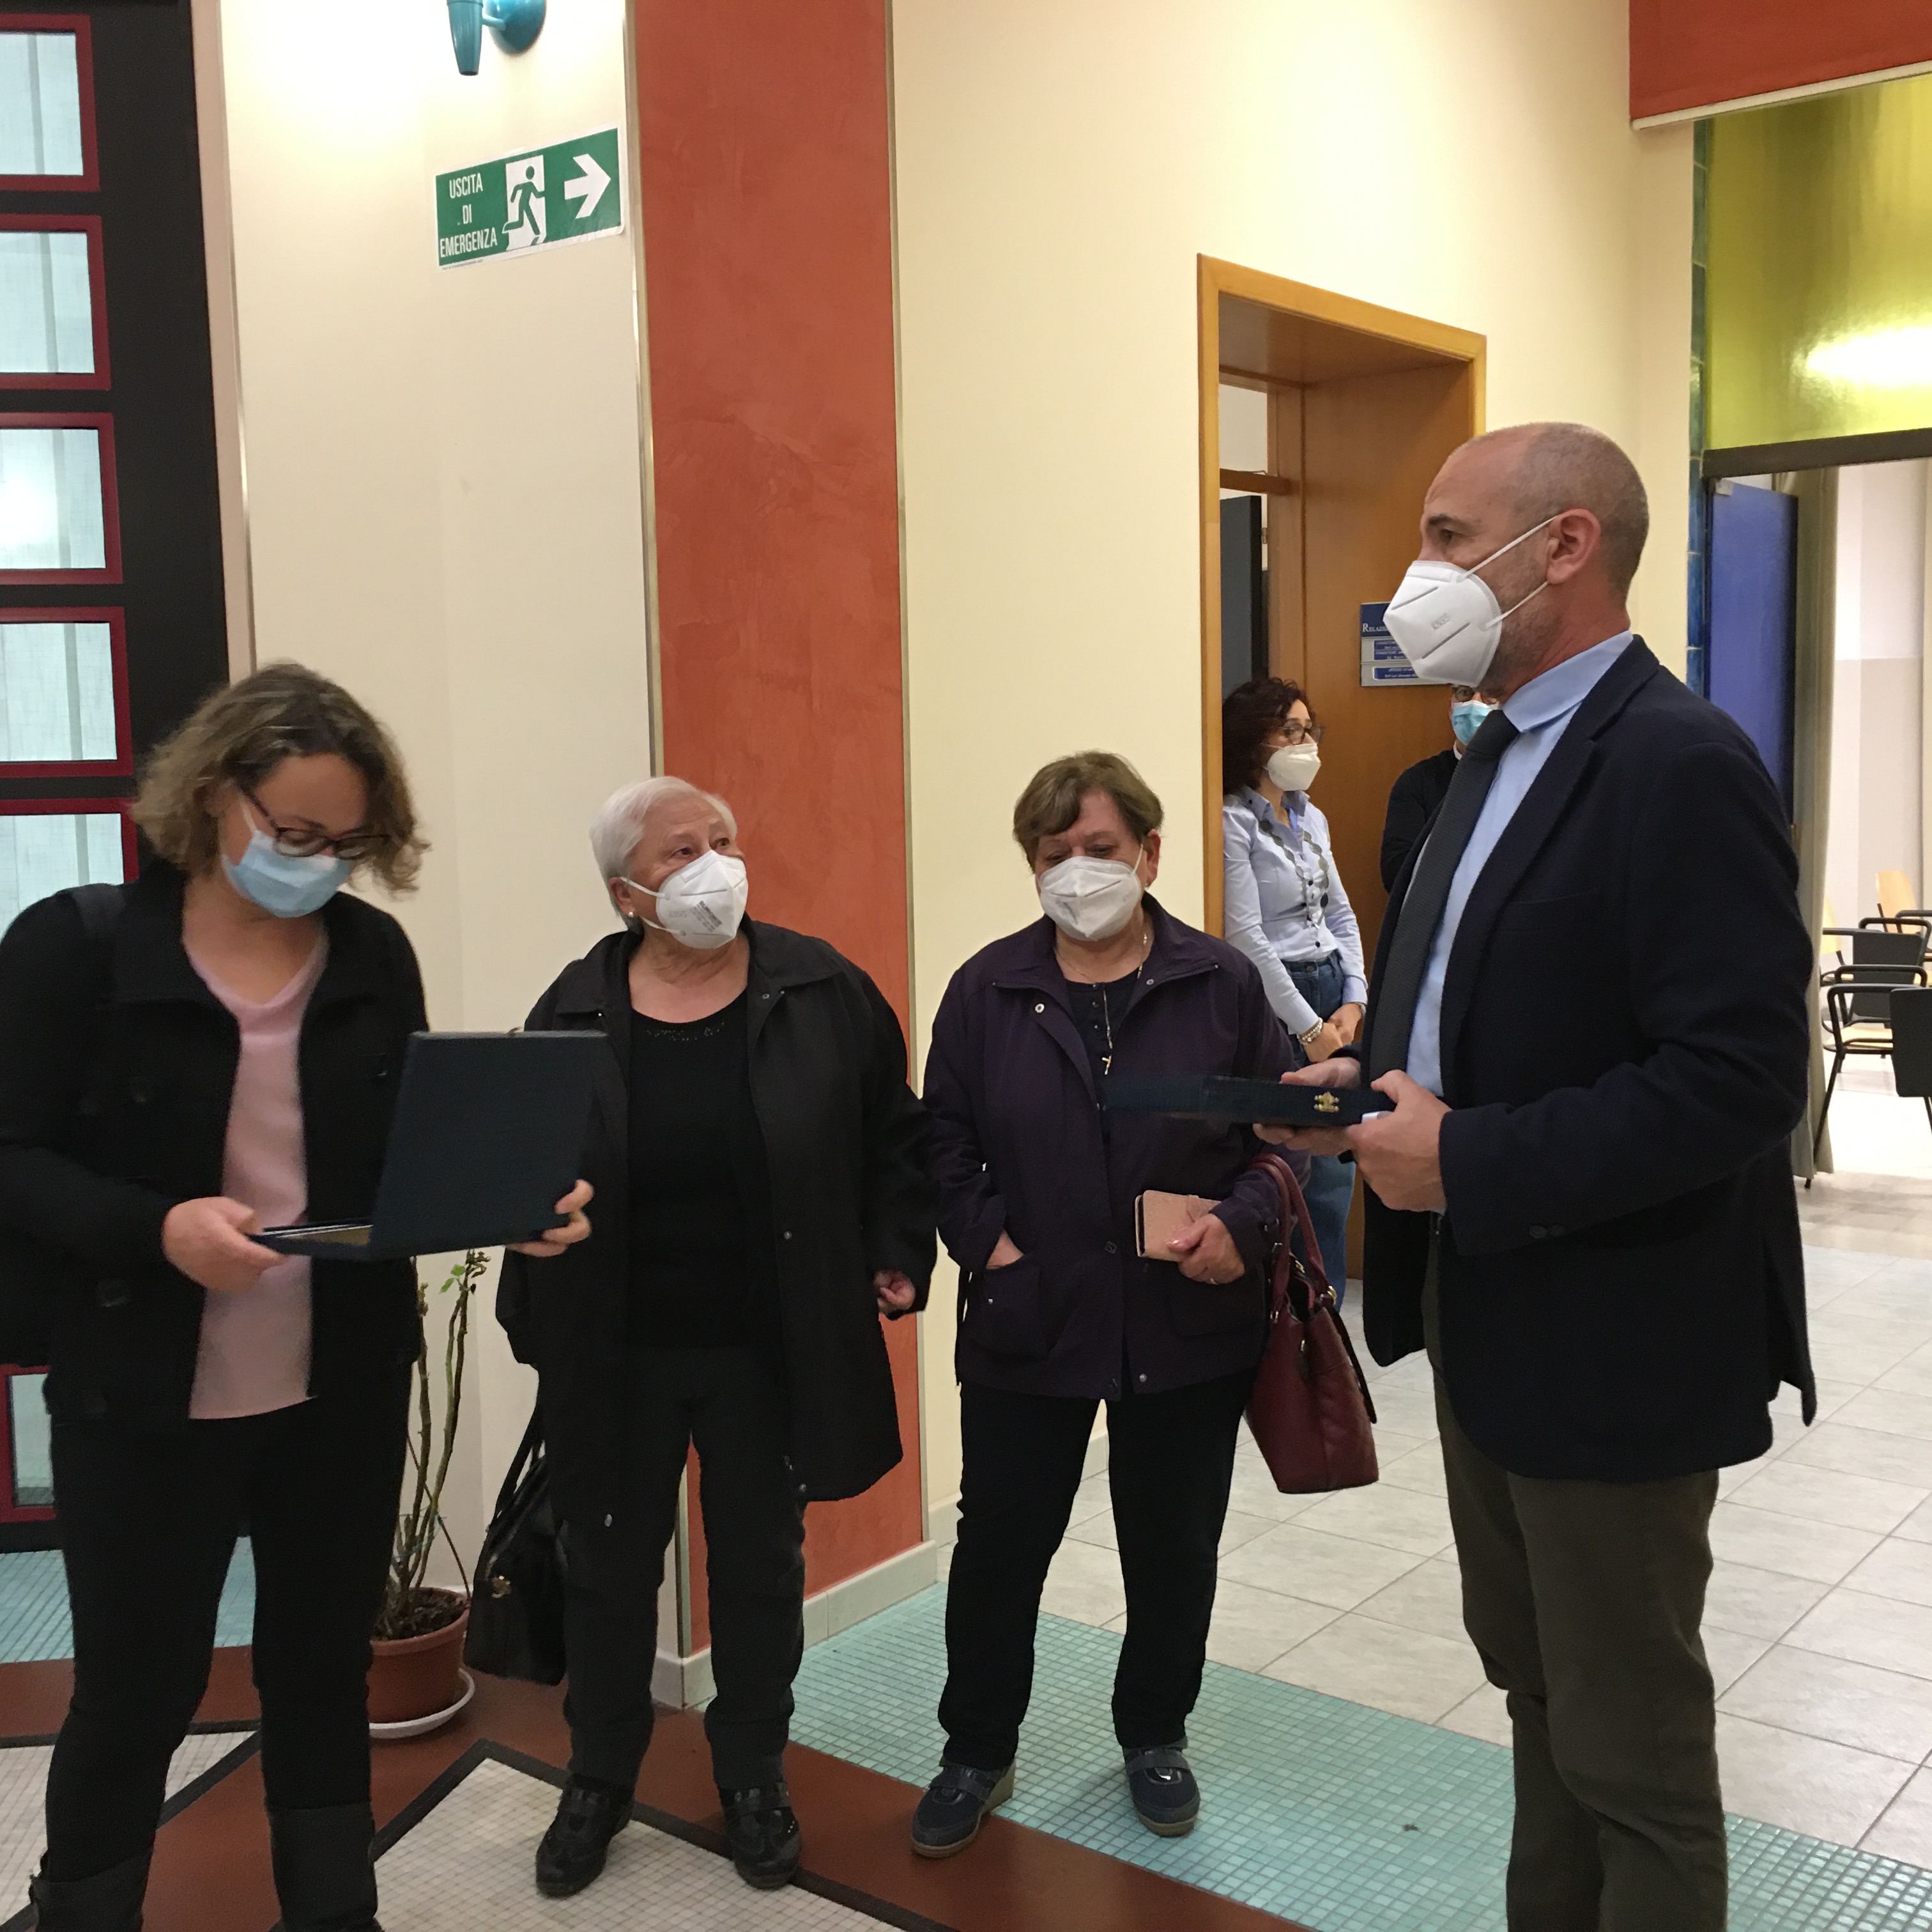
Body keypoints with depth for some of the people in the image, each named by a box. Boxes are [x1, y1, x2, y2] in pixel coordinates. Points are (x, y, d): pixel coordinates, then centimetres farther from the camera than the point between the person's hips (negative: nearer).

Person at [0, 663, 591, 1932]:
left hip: (346, 1386, 4)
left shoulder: (374, 954, 2)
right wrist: (158, 1226, -26)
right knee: (136, 1691, 10)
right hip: (147, 1398, -3)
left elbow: (415, 1148, 7)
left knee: (325, 1671, 18)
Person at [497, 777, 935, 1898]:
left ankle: (753, 1776, 36)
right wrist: (534, 1322, 0)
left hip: (770, 1348, 0)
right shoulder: (574, 1012, -5)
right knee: (612, 1566, 16)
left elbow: (897, 1137, 2)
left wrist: (896, 1260, -3)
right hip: (615, 1354, 1)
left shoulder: (822, 991, -7)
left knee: (761, 1564, 15)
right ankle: (601, 1780, 37)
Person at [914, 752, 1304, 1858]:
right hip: (1028, 1322, 0)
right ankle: (978, 1753, 31)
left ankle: (1156, 1736, 39)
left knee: (1175, 1548, 15)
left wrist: (1243, 1222, -16)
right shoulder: (988, 990, 0)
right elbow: (945, 1144, 5)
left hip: (1189, 1328, 0)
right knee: (1000, 1543, 10)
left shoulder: (1222, 985, -3)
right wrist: (984, 1237, -9)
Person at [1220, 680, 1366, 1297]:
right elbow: (1247, 936, -15)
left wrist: (1353, 1002, 3)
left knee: (1336, 1167, 9)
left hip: (1332, 992, 7)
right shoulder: (1234, 822, -11)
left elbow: (1340, 914, 16)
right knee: (1310, 1173, -4)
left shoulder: (1312, 818, 13)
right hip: (1275, 1003, -7)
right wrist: (1309, 1027, -12)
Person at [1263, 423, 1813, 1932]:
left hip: (1611, 1344, -9)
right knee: (1535, 1679, 24)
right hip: (1489, 1318, 9)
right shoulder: (1501, 757, 9)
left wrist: (1469, 1160, -24)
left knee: (1630, 1744, 8)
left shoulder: (1680, 765, -21)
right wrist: (1379, 1077, 1)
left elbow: (1738, 1076, -27)